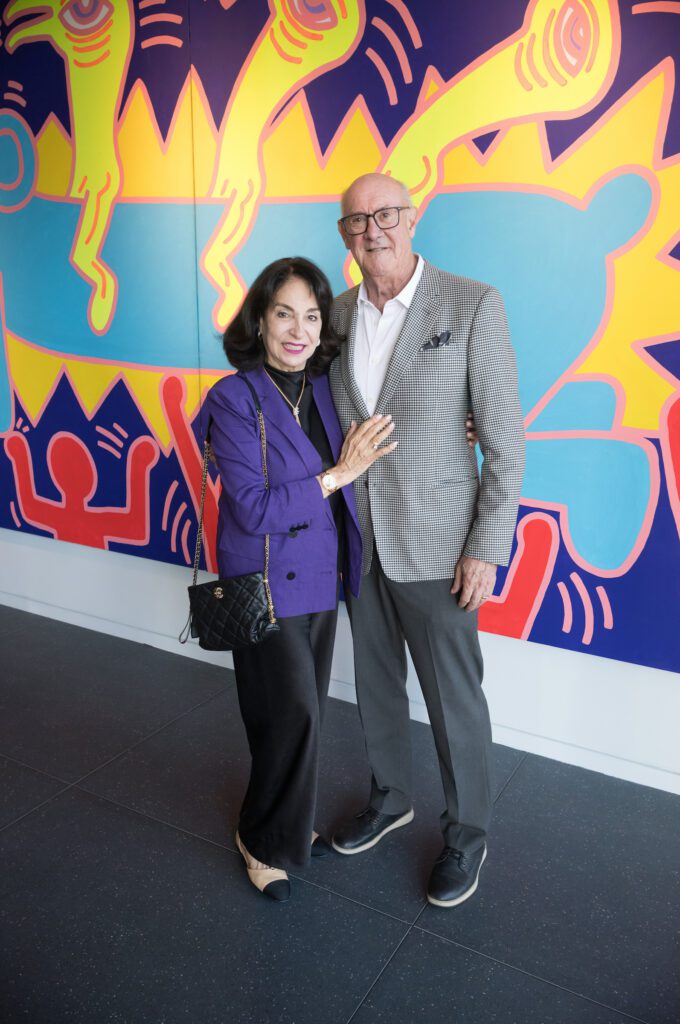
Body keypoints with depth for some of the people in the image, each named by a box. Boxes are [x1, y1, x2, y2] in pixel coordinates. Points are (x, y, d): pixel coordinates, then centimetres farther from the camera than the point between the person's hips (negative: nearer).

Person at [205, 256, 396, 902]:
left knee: (303, 711, 16)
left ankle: (289, 822, 38)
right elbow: (254, 508, -20)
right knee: (293, 711, -2)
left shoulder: (323, 386, 3)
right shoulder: (233, 399, -15)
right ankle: (266, 842, 24)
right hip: (267, 582, -6)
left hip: (321, 576, 6)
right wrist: (338, 473, -18)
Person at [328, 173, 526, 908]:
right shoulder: (336, 314, 3)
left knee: (453, 699, 9)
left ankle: (465, 834, 34)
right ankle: (390, 800, 45)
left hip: (434, 545, -5)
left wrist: (486, 549, -14)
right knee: (375, 684, 20)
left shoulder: (472, 306, -12)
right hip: (359, 539, 5)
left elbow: (506, 440, -11)